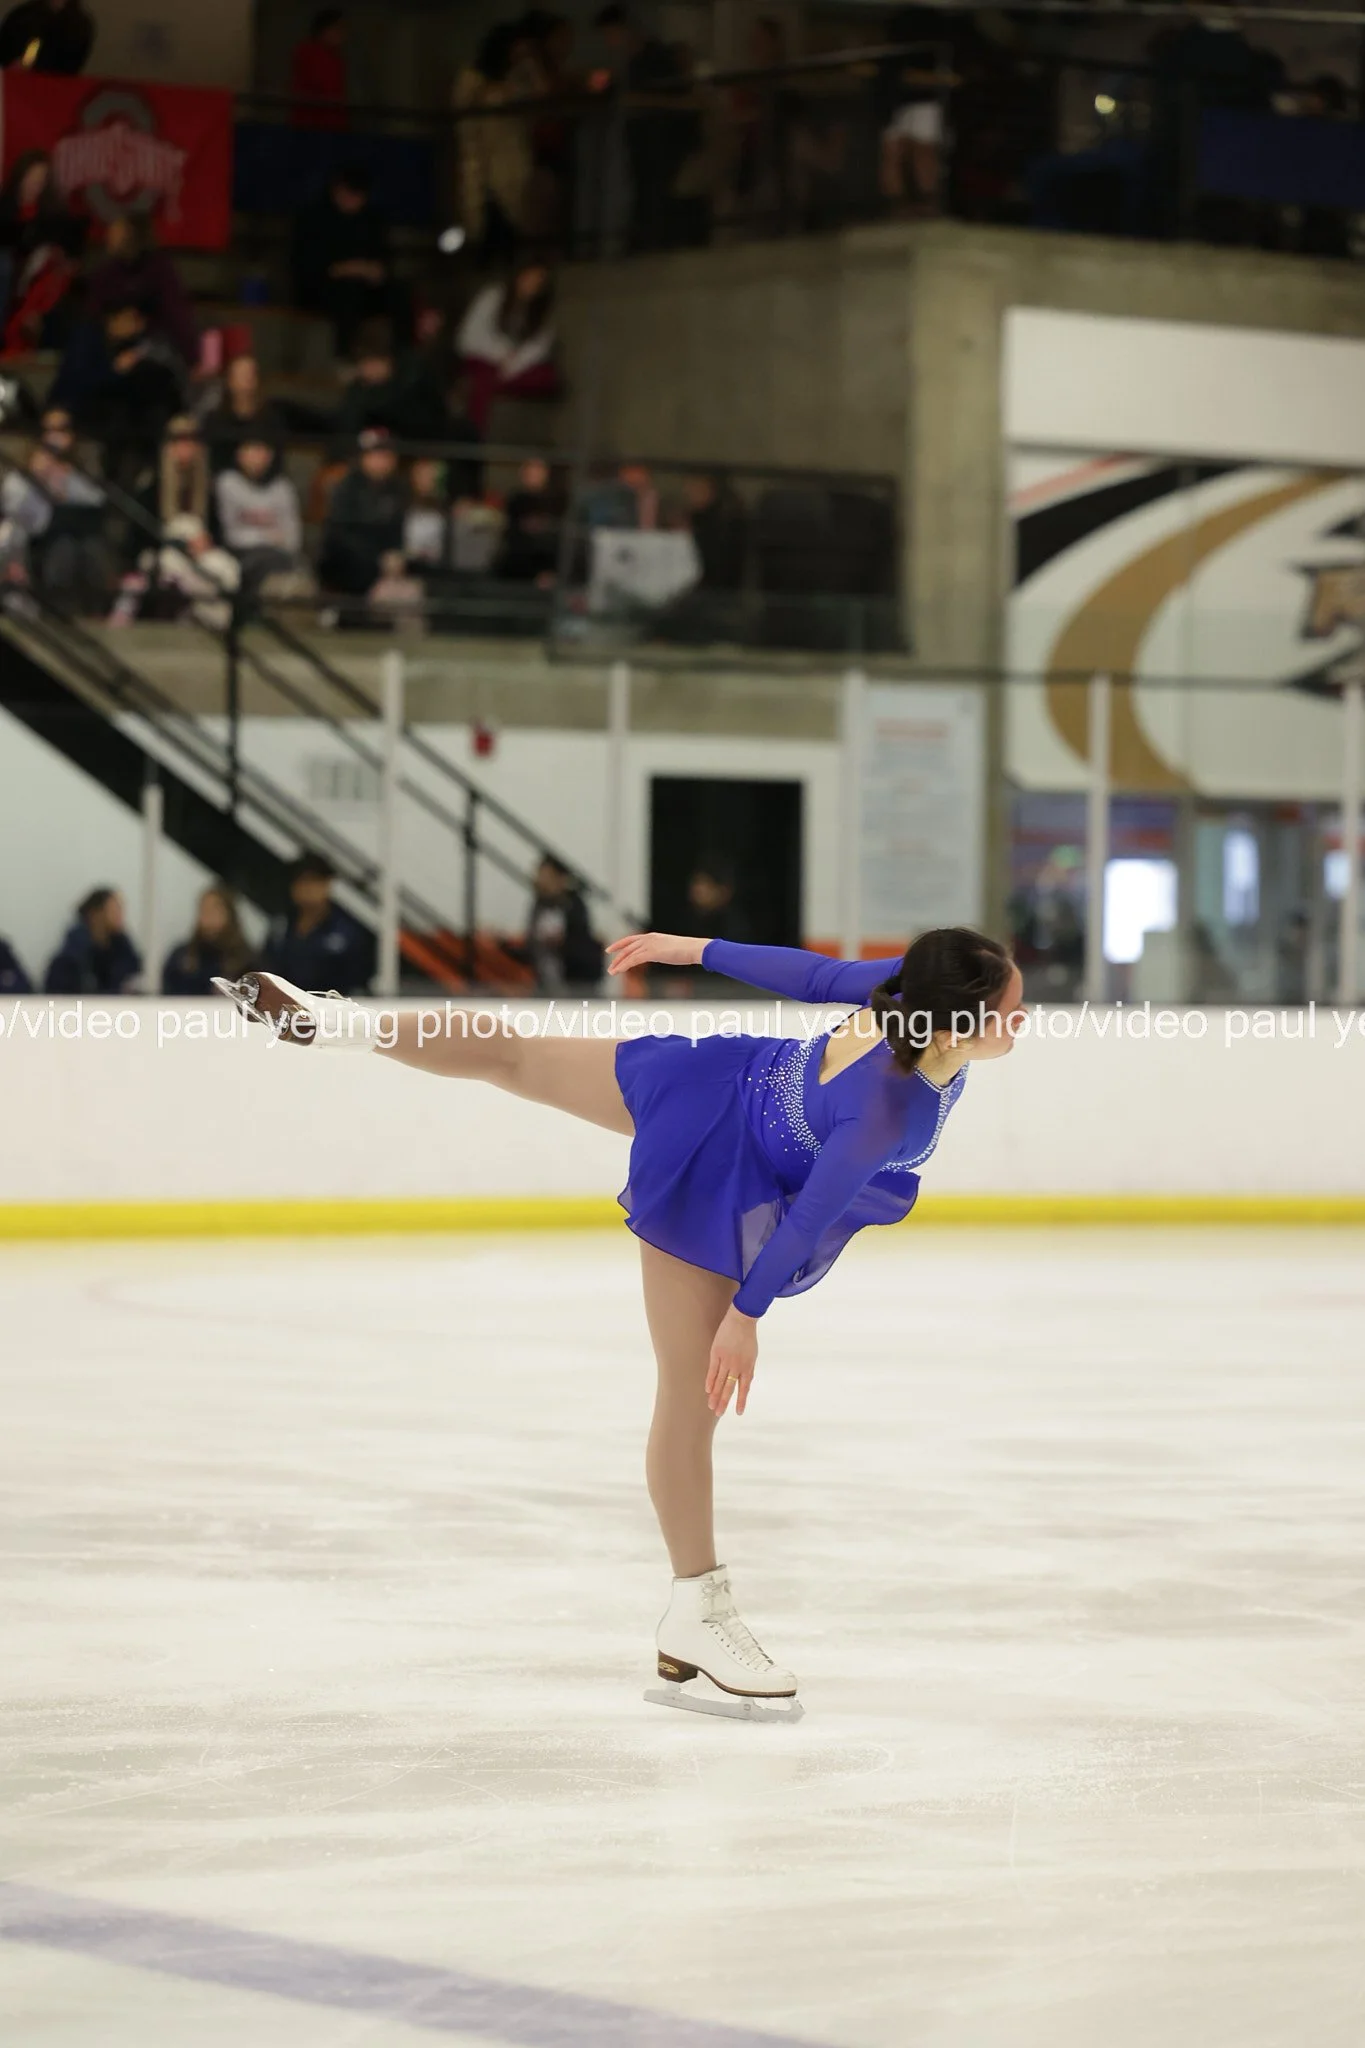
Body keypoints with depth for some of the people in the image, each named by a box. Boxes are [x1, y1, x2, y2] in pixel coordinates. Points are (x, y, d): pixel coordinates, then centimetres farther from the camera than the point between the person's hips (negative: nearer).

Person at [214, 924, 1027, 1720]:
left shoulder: (908, 988, -23)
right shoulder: (885, 1117, -41)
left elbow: (811, 973, -7)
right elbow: (806, 1217, -28)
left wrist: (697, 950, 8)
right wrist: (746, 1313, -13)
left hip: (736, 1081, 7)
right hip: (712, 1177, -7)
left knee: (511, 1055, 25)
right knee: (697, 1395, 3)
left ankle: (335, 1022, 45)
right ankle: (693, 1629, 13)